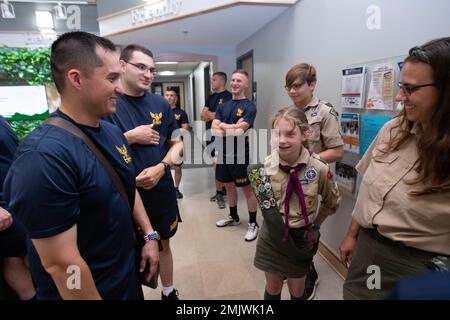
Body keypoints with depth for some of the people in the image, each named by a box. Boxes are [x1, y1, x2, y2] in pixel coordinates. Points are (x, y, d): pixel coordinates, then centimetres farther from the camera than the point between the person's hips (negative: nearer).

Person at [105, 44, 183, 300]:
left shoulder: (160, 103, 2)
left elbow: (177, 144, 4)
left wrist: (161, 168, -13)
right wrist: (131, 137, -19)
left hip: (162, 190, 4)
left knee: (164, 243, 20)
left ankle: (169, 292, 43)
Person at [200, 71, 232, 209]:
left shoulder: (228, 96, -8)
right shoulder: (211, 97, 16)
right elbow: (202, 117, 9)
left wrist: (209, 113, -4)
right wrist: (214, 115, -9)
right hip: (210, 133, 7)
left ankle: (220, 193, 6)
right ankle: (222, 189, 23)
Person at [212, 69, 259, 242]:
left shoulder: (249, 106, -9)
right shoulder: (222, 106, 9)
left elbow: (240, 130, -21)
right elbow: (214, 130, -2)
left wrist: (222, 126, -7)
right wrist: (233, 129, -16)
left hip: (240, 155, -6)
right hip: (223, 153, 7)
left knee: (247, 189, 4)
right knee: (229, 186, 18)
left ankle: (253, 224, 18)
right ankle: (233, 217, 37)